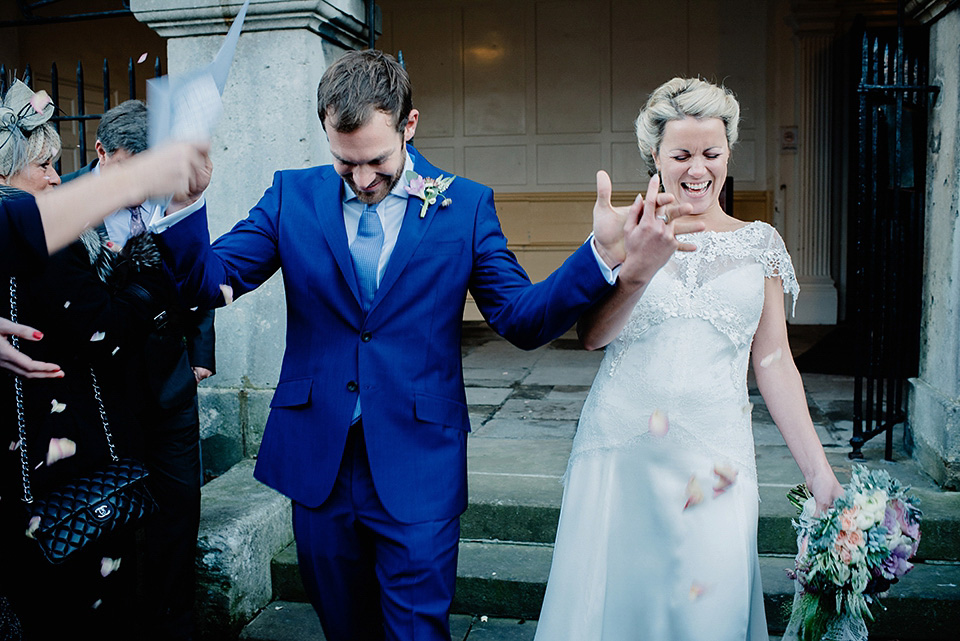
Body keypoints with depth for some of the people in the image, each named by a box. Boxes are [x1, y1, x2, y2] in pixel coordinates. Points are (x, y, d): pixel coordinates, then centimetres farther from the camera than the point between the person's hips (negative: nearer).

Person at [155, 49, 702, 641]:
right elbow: (207, 281, -3)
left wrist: (602, 256, -23)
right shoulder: (293, 196, 1)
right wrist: (185, 203, -22)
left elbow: (522, 319, -7)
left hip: (418, 469, -2)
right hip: (317, 462, 3)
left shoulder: (465, 205, -4)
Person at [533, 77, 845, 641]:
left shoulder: (759, 244, 7)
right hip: (623, 446, 0)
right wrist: (638, 271, -24)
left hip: (717, 455, 1)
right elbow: (592, 335, -6)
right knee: (616, 595, 8)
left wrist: (819, 472, 2)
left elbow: (774, 362, 7)